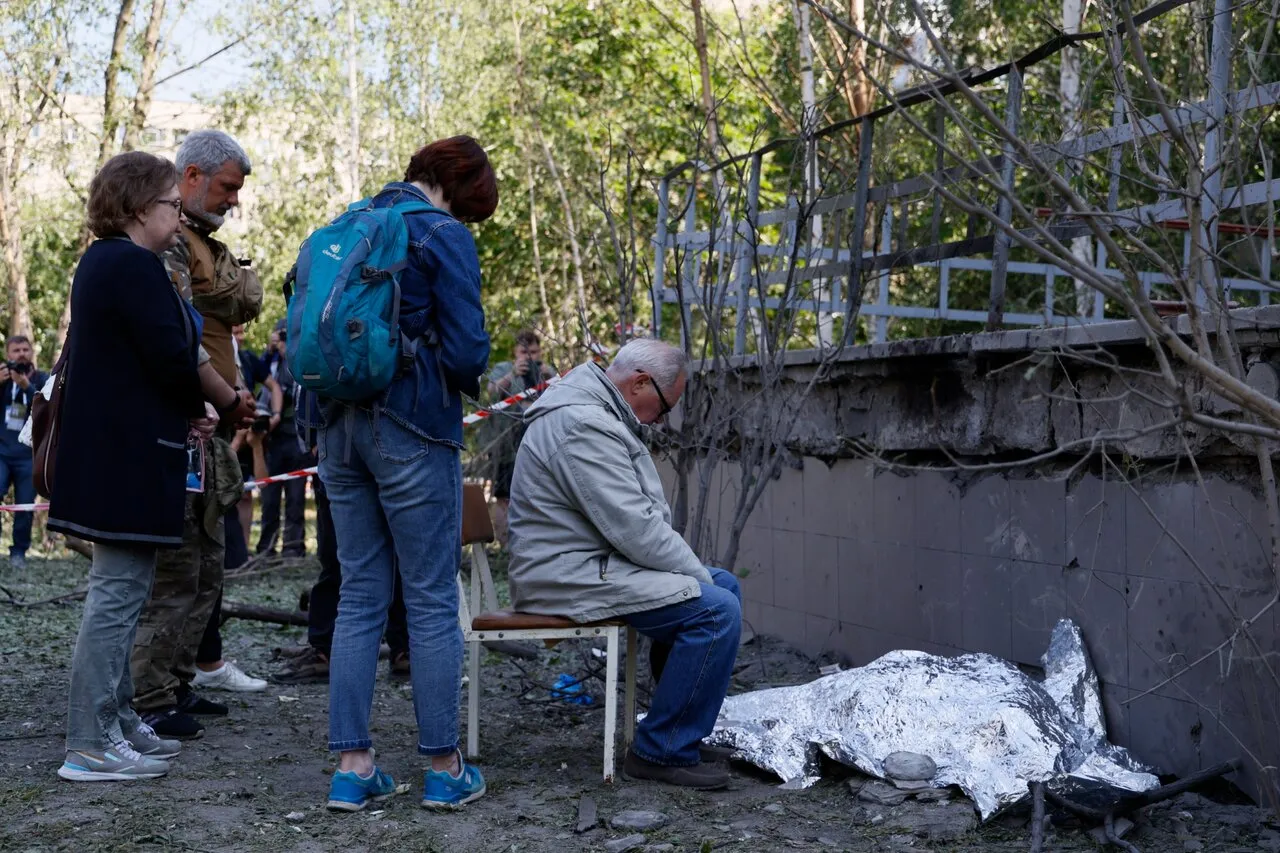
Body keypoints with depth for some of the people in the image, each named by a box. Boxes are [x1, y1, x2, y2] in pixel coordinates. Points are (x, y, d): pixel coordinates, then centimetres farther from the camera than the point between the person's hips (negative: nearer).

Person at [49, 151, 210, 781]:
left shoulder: (103, 261, 17)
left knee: (119, 590, 16)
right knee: (117, 593, -7)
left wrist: (187, 408, 5)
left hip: (109, 451, 11)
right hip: (131, 456, -11)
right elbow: (170, 357, -22)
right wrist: (202, 407, -2)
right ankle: (91, 745, -2)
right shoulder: (133, 266, -16)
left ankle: (115, 720, 25)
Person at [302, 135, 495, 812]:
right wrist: (465, 383, 8)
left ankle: (351, 765, 10)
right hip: (412, 428, -6)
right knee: (432, 600, 1)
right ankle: (444, 769, 8)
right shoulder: (444, 235, -7)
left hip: (340, 424, 7)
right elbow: (466, 349, -12)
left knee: (360, 596, 10)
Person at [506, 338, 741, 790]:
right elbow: (634, 528, -24)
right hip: (571, 578, -12)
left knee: (725, 586, 14)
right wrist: (698, 574, -12)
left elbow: (646, 513, 19)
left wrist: (699, 571, 8)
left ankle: (684, 720, 20)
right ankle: (664, 752, -12)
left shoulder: (601, 415, 16)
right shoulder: (584, 425, -21)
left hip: (592, 562, 12)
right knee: (716, 611, -21)